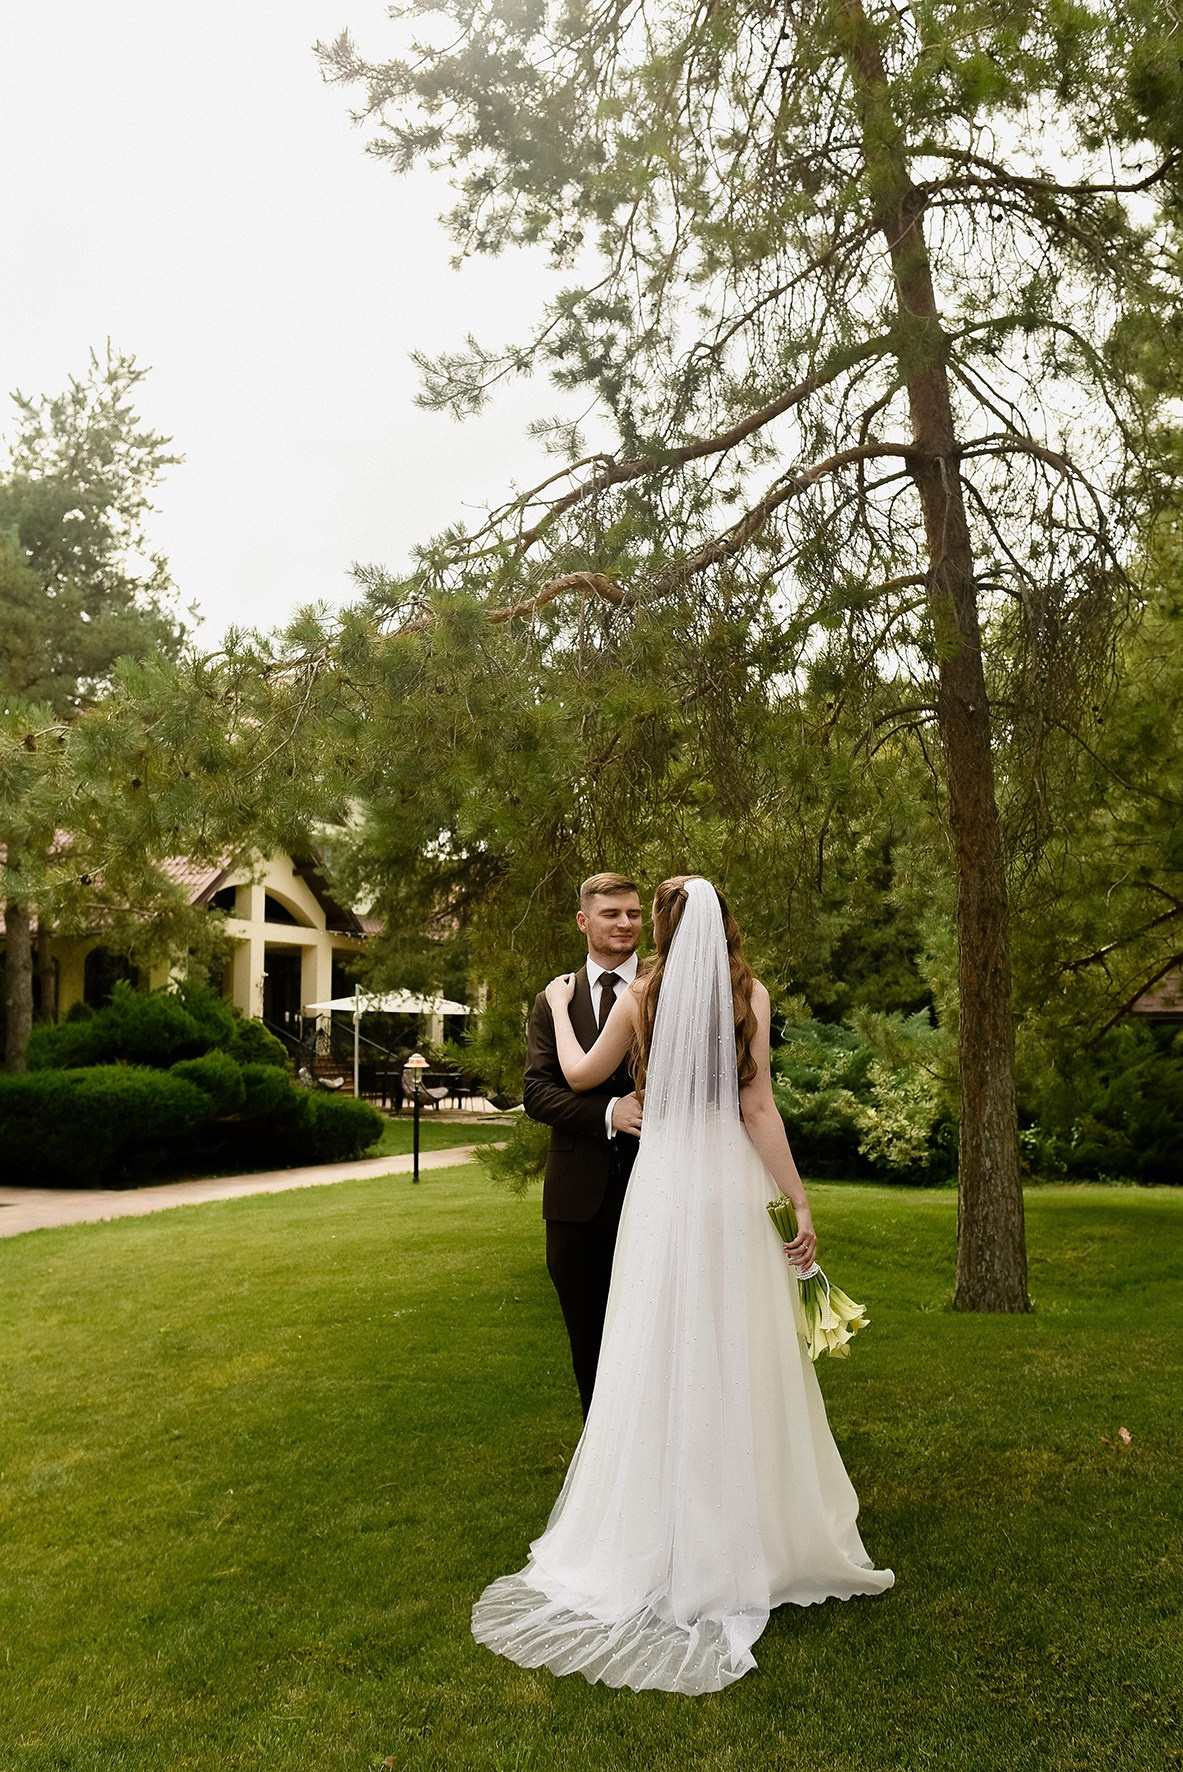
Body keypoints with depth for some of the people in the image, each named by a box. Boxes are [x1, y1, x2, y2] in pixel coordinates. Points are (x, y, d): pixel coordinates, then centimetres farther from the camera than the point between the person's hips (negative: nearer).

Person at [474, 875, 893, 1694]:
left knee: (662, 1364, 10)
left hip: (662, 1188, 1)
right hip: (731, 1190, -1)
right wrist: (801, 1202, -4)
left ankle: (659, 1542, 20)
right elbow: (758, 1108, -8)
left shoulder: (640, 998, 0)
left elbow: (581, 1074, 13)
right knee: (739, 1363, 8)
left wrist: (559, 1006, 29)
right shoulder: (749, 995, -3)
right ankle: (752, 1537, 19)